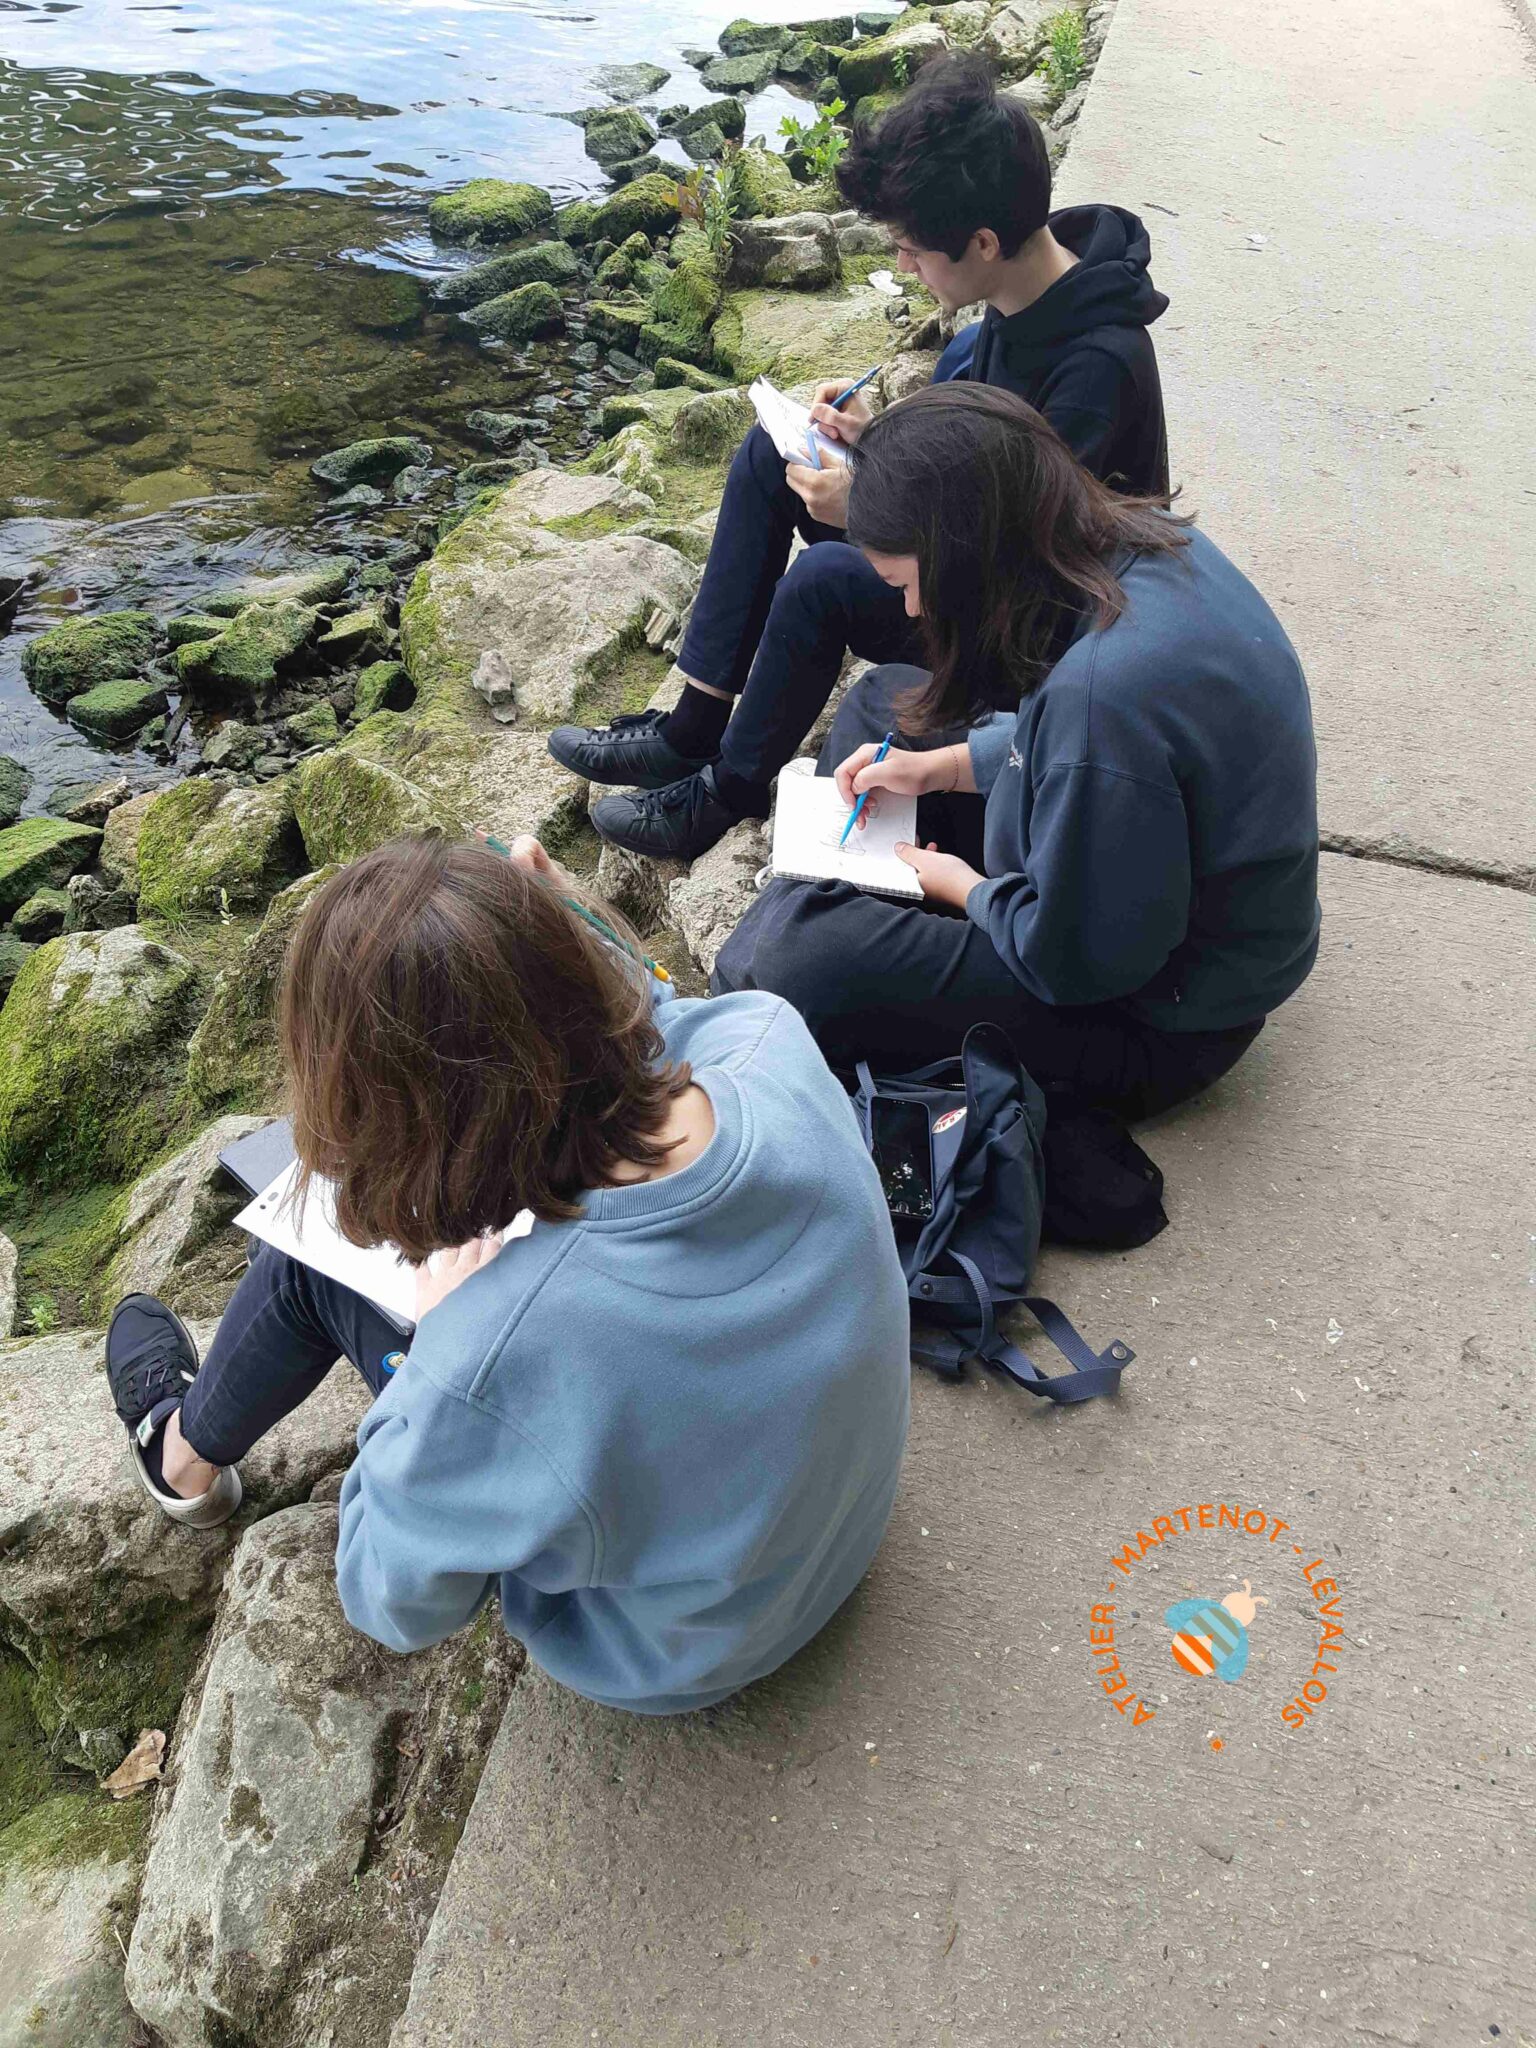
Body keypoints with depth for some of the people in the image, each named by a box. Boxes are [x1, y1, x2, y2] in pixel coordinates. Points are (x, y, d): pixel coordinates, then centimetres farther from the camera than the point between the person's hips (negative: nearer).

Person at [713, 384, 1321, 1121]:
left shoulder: (1103, 690, -37)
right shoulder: (1148, 540, -8)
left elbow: (1079, 958, -27)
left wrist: (962, 886, -10)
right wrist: (938, 766, 3)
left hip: (1157, 1024, -9)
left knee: (792, 964, -24)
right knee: (883, 700, 15)